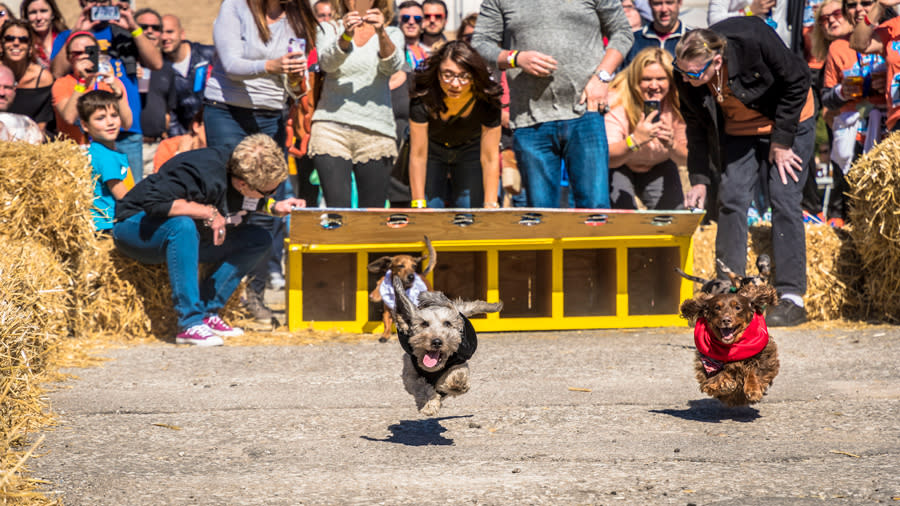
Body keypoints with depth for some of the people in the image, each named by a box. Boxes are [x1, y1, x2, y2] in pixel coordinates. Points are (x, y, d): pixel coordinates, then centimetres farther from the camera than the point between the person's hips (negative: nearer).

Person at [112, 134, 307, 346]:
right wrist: (209, 212, -33)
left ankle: (208, 312, -8)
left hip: (191, 236, 8)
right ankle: (190, 323, -37)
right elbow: (154, 203, -38)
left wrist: (274, 207, -6)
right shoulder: (205, 174, -33)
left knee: (261, 240, -5)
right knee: (183, 226, -41)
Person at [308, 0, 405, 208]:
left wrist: (382, 34, -28)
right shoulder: (328, 30, 11)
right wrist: (346, 35, -30)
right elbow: (327, 62, -10)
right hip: (331, 128, -1)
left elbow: (393, 65, -9)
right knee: (337, 211, -13)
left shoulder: (392, 34, 12)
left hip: (377, 131, 1)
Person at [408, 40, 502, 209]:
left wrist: (490, 206, -26)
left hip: (470, 151, 1)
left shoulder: (487, 102, -31)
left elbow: (490, 158, -23)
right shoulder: (422, 98, -34)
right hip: (432, 149, -1)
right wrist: (418, 205, -26)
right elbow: (418, 154, -27)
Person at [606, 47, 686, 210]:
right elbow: (605, 158, -38)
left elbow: (685, 159, -15)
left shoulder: (676, 103, -19)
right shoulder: (617, 102, -29)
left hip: (658, 167, 4)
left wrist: (671, 145, -38)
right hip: (618, 167, -4)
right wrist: (634, 141, -58)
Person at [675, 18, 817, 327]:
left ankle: (792, 298, -11)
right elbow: (697, 128, -4)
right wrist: (700, 180, -9)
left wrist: (781, 141, -18)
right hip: (738, 131, 4)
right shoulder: (687, 80, -20)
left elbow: (797, 81, -20)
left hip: (788, 120, -4)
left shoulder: (753, 42, -35)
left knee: (784, 201, -11)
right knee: (730, 200, -6)